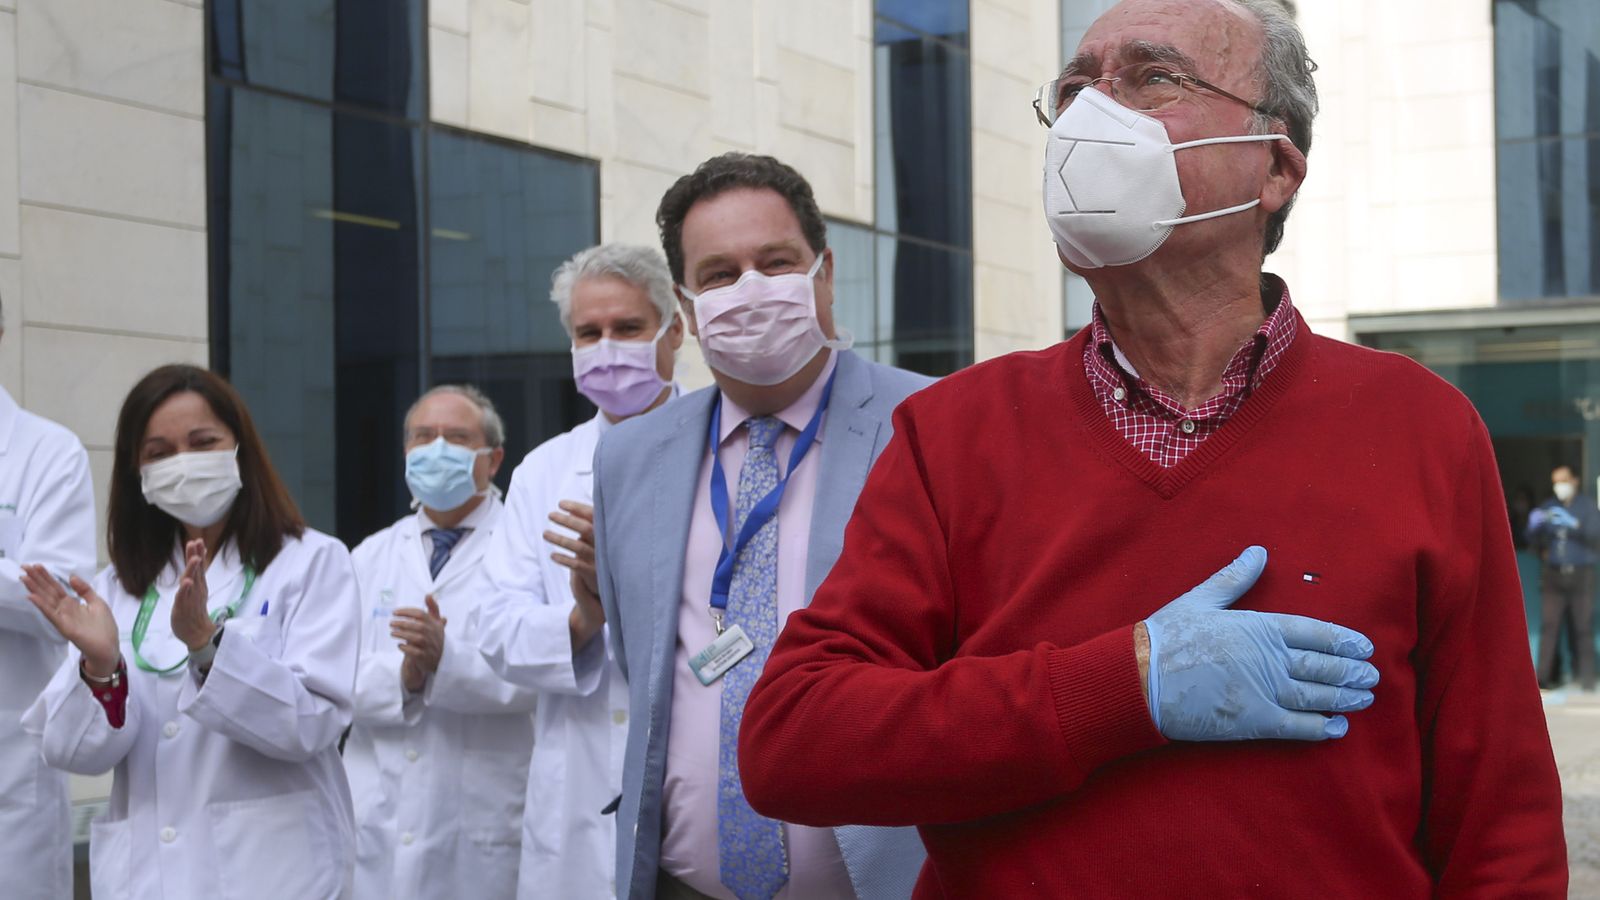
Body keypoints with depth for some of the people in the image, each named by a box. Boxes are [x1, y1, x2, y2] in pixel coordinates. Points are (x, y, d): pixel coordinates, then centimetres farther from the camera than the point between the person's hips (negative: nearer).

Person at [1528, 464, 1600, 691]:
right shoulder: (1547, 508, 13)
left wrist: (1572, 524, -22)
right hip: (1553, 575, 2)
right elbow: (1535, 543, 7)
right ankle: (1548, 676, -8)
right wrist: (1535, 527, -14)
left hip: (1580, 575, -2)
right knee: (1549, 626, -7)